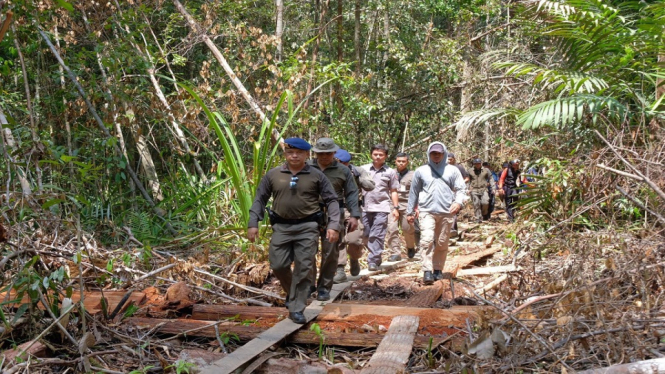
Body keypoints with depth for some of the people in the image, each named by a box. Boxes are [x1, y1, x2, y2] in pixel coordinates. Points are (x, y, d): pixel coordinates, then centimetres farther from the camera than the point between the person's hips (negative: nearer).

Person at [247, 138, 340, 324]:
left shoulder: (317, 176, 0)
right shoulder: (273, 174, 3)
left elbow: (331, 201, 2)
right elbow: (260, 199, 8)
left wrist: (333, 225, -9)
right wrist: (253, 223, 0)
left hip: (307, 227, -2)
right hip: (281, 227, 2)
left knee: (303, 269, -1)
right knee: (278, 265, 4)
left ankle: (296, 309, 9)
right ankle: (292, 293, 33)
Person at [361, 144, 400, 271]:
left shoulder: (390, 172, 6)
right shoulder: (364, 169, 8)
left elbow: (393, 191, 10)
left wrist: (395, 207, 4)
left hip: (381, 208, -2)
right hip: (365, 207, 3)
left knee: (377, 236, -7)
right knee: (365, 236, 8)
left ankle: (373, 262, -7)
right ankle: (376, 256, 27)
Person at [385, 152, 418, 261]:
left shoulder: (412, 175, 8)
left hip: (407, 205, -1)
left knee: (408, 229, 2)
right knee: (391, 229, -9)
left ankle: (411, 248, 30)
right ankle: (395, 253, -2)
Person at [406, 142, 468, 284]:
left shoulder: (453, 171, 11)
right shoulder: (421, 171, 12)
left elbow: (461, 189, 7)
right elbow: (414, 192, 17)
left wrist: (458, 202, -13)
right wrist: (410, 212, 17)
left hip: (446, 212, 1)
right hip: (427, 211, -1)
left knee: (442, 243, 6)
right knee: (427, 240, -17)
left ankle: (438, 270, 17)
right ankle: (427, 271, -18)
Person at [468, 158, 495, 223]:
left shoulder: (486, 170, 6)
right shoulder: (471, 171, 9)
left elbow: (490, 179, 9)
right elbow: (469, 181, 18)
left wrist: (492, 189, 4)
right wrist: (469, 189, 14)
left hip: (483, 189, -1)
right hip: (474, 190, 1)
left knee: (485, 203, -16)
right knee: (476, 205, -3)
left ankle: (484, 214, 10)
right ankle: (478, 218, 4)